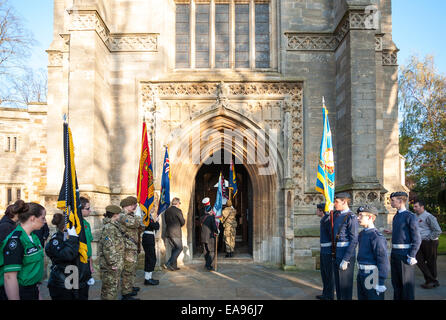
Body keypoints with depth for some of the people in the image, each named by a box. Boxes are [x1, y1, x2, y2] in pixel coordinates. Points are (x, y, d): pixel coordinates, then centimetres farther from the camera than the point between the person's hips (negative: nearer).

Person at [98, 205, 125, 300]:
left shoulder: (113, 226, 12)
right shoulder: (109, 228, -20)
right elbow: (108, 248, -25)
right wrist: (112, 263, -21)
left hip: (116, 264, 10)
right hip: (110, 267, -10)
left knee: (114, 286, 19)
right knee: (110, 288, -1)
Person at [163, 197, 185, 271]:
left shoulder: (167, 210, 10)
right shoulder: (178, 210, -10)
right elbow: (182, 222, -4)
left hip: (168, 232, 7)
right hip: (176, 233, -7)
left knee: (174, 248, 16)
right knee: (179, 248, 2)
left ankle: (174, 266, 16)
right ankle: (168, 264, -7)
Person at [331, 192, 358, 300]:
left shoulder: (351, 218, -15)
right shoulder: (336, 215, 9)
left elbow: (354, 241, -19)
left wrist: (345, 260, -21)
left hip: (346, 255, -8)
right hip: (336, 255, 8)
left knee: (345, 285, 2)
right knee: (338, 283, 18)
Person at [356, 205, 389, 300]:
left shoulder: (377, 236, -18)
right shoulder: (361, 234, 9)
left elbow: (383, 260, -20)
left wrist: (381, 282, -20)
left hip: (372, 276, -8)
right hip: (361, 274, 8)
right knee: (361, 297, 17)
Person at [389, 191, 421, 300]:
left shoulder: (410, 216, -12)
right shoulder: (396, 216, 13)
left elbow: (417, 239, -15)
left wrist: (411, 257, -16)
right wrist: (392, 253, 16)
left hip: (405, 254, -8)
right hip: (395, 254, 8)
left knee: (407, 283, 2)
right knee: (396, 282, 15)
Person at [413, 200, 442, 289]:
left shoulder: (428, 216, -14)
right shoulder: (416, 217, 11)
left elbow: (438, 231, -17)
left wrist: (428, 238, -15)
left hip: (429, 243, -8)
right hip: (421, 243, 8)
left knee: (430, 262, 3)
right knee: (419, 261, 7)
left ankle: (433, 281, 15)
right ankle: (429, 280, 17)